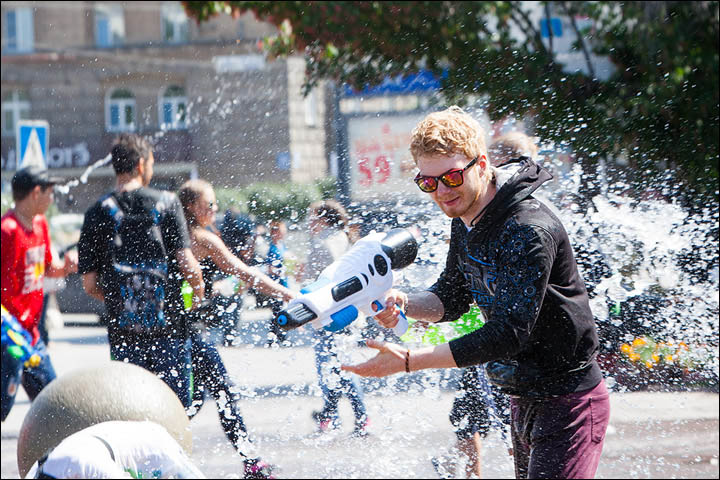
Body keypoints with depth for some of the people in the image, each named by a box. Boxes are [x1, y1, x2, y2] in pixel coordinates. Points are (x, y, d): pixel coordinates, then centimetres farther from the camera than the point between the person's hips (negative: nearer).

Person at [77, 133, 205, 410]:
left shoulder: (97, 213, 2)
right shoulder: (166, 203, -2)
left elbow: (90, 285, 2)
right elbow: (187, 264, -9)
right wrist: (199, 294, 10)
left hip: (123, 332, 2)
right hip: (169, 325, -2)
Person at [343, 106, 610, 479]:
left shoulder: (530, 232, -26)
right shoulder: (465, 220, 4)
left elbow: (510, 333, -31)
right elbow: (451, 298, 14)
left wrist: (409, 361, -33)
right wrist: (405, 304, -10)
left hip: (568, 403, -9)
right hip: (524, 399, 9)